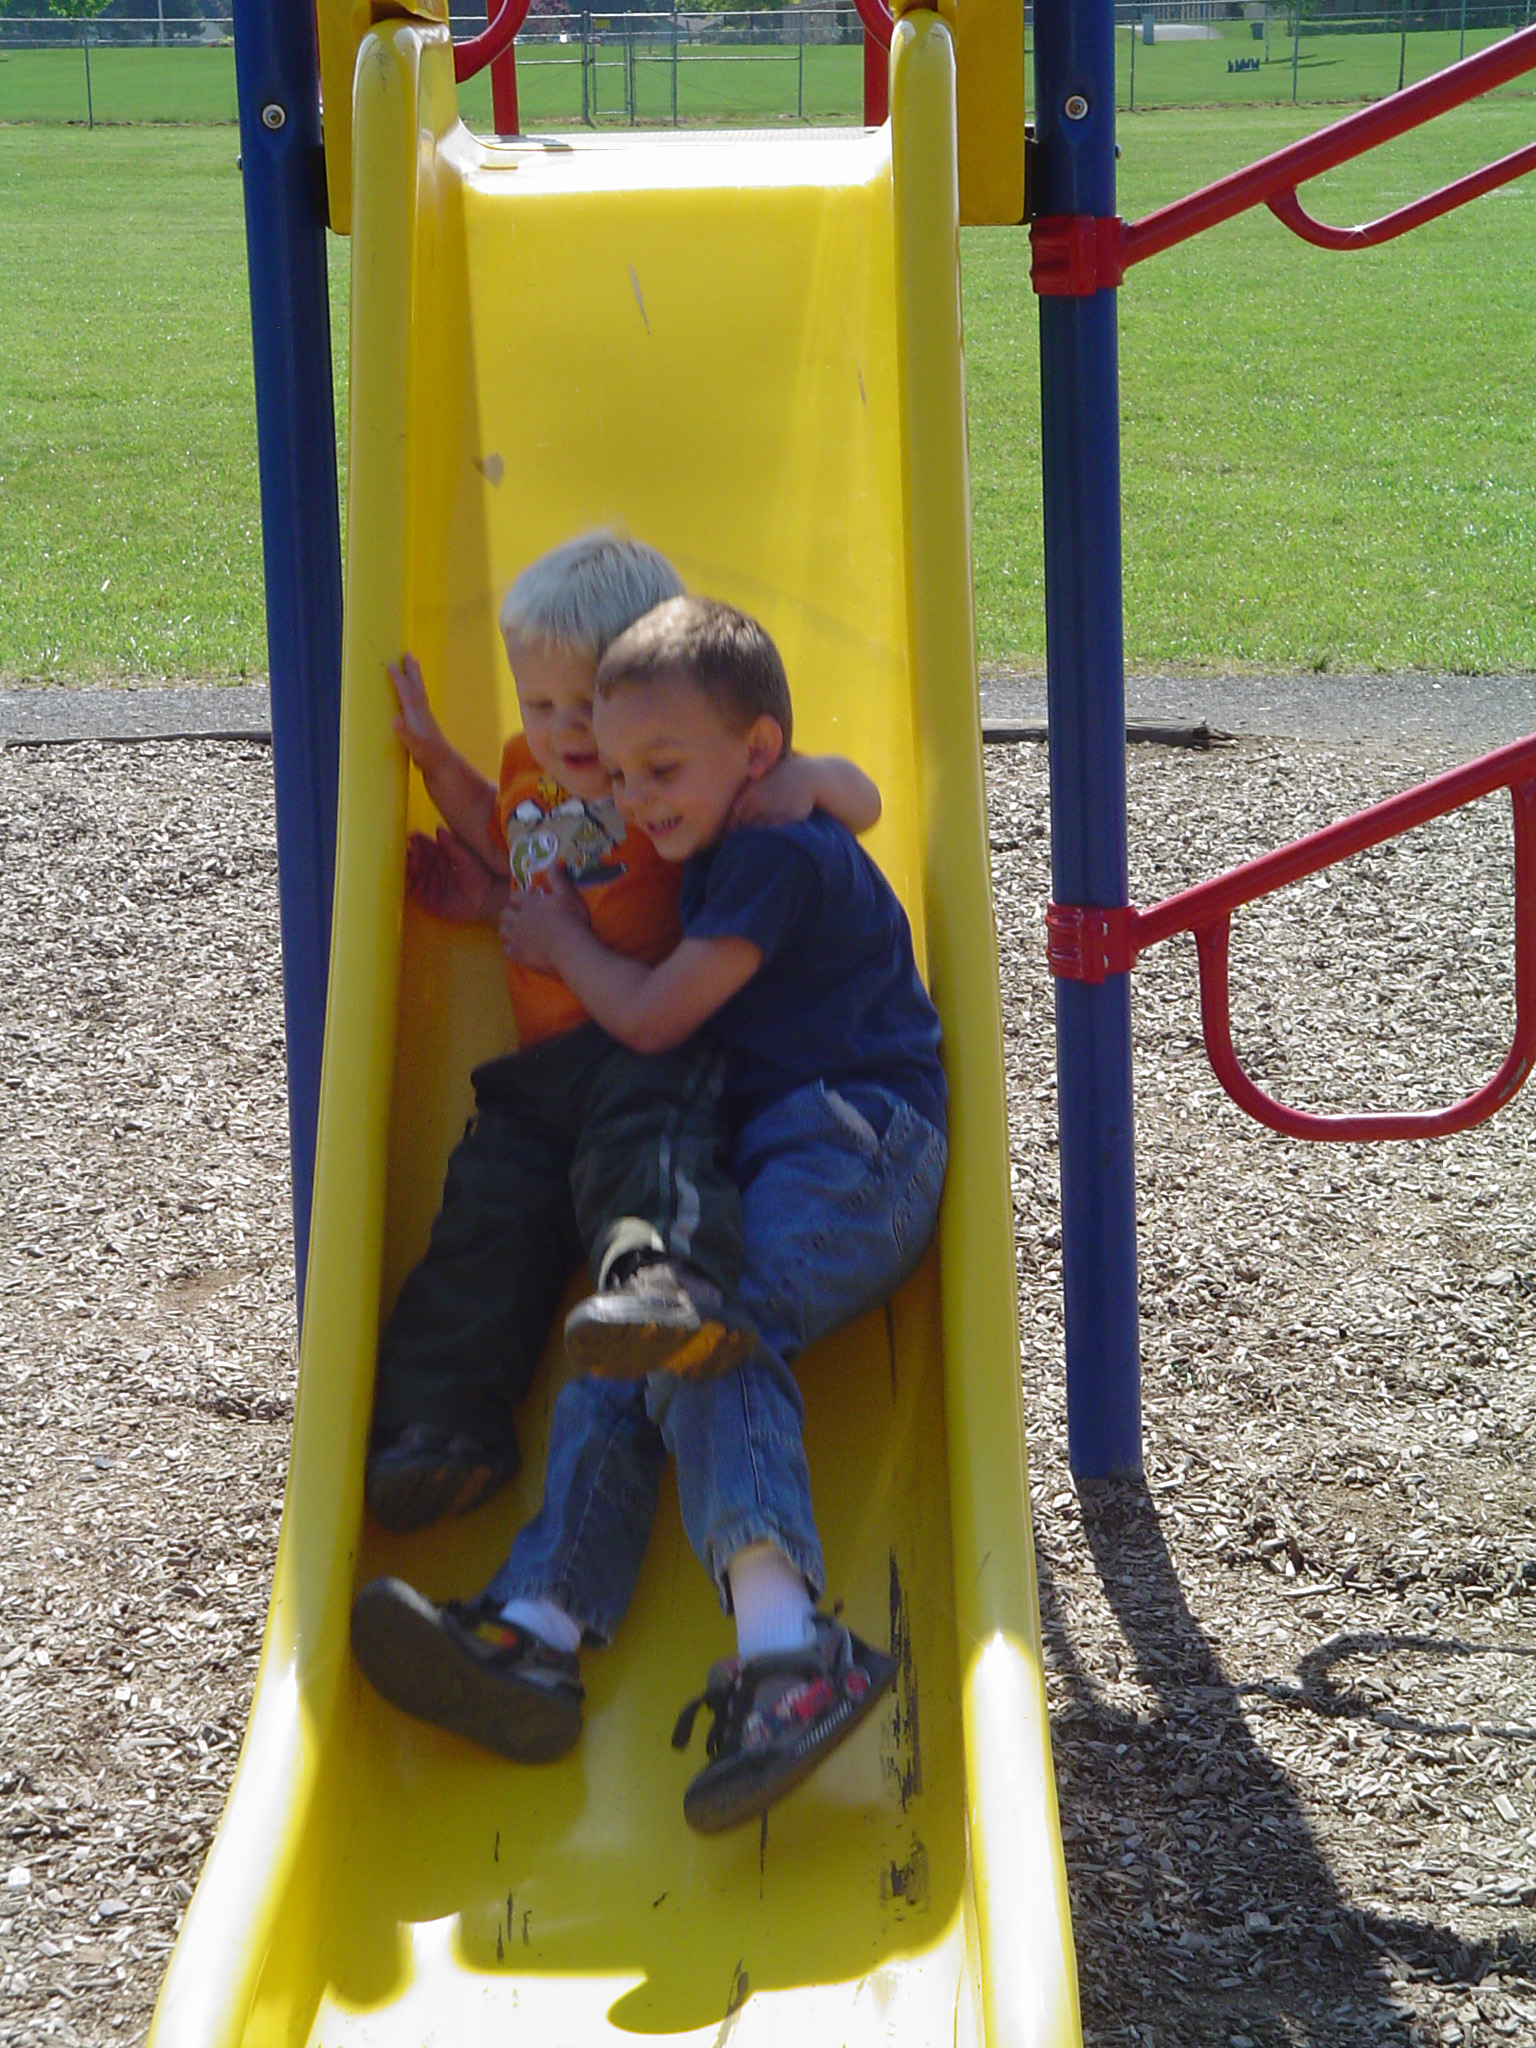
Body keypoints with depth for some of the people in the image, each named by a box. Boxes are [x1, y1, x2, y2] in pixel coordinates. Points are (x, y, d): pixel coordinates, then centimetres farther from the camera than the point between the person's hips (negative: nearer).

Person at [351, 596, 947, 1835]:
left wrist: (561, 941, 10)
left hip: (855, 1142, -10)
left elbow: (647, 1016, -9)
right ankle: (540, 1630, -31)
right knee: (616, 1359, -12)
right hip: (762, 1167, 10)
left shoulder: (787, 858, -7)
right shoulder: (721, 862, 25)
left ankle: (784, 1648, -53)